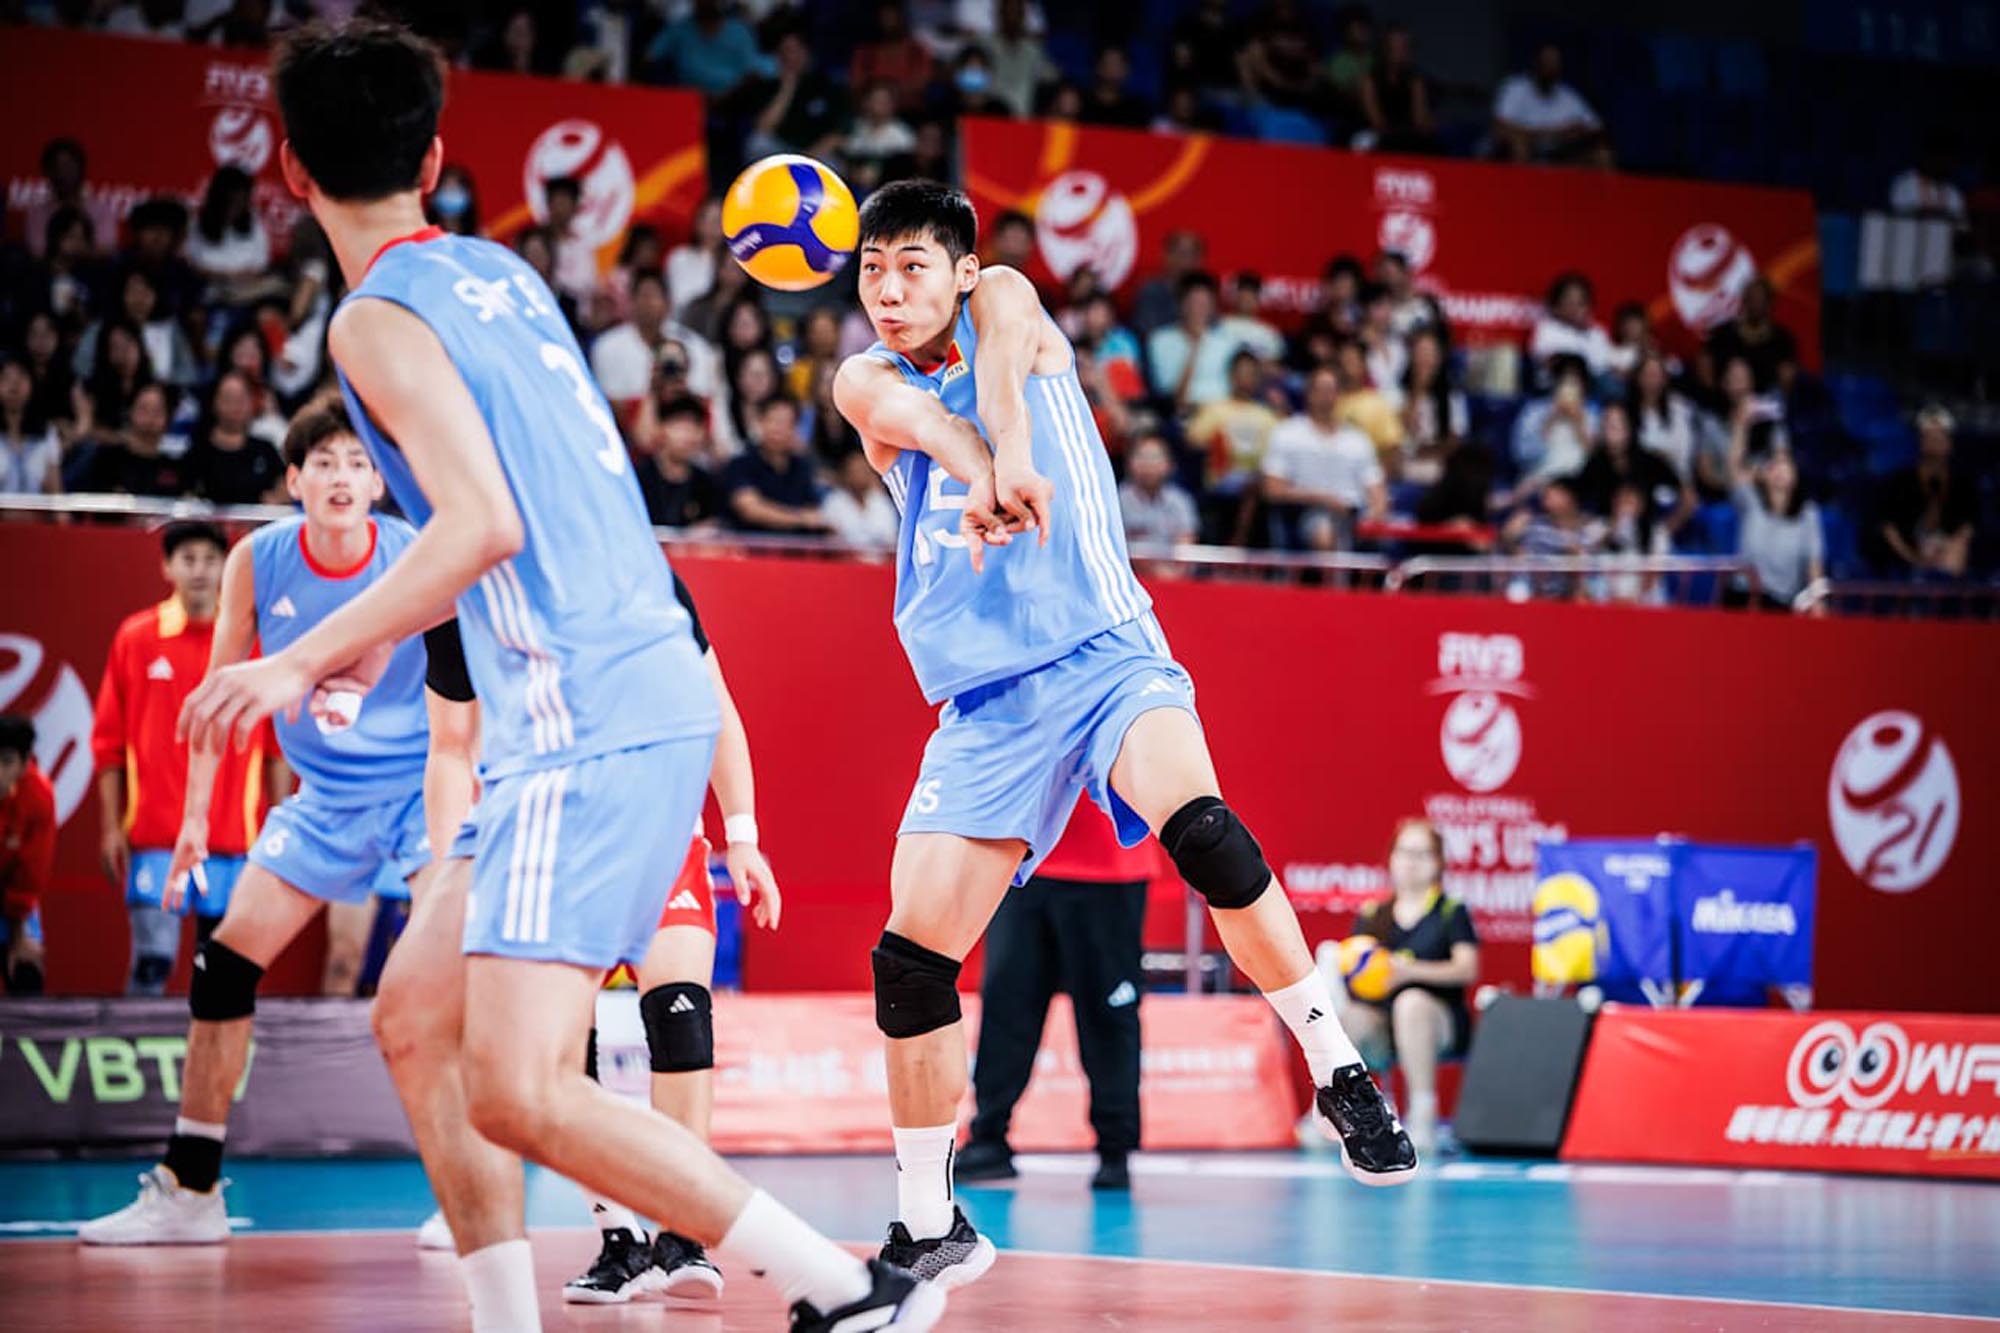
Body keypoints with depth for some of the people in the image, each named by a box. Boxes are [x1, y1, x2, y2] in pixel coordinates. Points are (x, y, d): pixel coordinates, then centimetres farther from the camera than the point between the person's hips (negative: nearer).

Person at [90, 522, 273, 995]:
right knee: (152, 960, -9)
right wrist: (110, 827, 2)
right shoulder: (135, 638, 4)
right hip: (154, 835, -1)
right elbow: (109, 742, 7)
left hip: (233, 835, 1)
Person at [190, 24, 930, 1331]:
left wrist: (303, 662, -16)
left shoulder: (379, 317, -8)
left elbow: (483, 526, -21)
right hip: (638, 695, 9)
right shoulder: (501, 273, 17)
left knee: (519, 1092, -15)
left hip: (586, 725, -9)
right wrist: (367, 643, 34)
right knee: (417, 1018, 14)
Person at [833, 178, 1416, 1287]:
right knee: (909, 958, -5)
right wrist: (982, 475, -39)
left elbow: (998, 366, -20)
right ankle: (930, 1229, 11)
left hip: (1105, 656, -3)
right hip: (986, 700, 3)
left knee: (1202, 830, -32)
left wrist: (1013, 461, -44)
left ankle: (1338, 1072, -18)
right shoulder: (864, 383, 10)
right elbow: (923, 421, -15)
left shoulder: (1002, 297, 5)